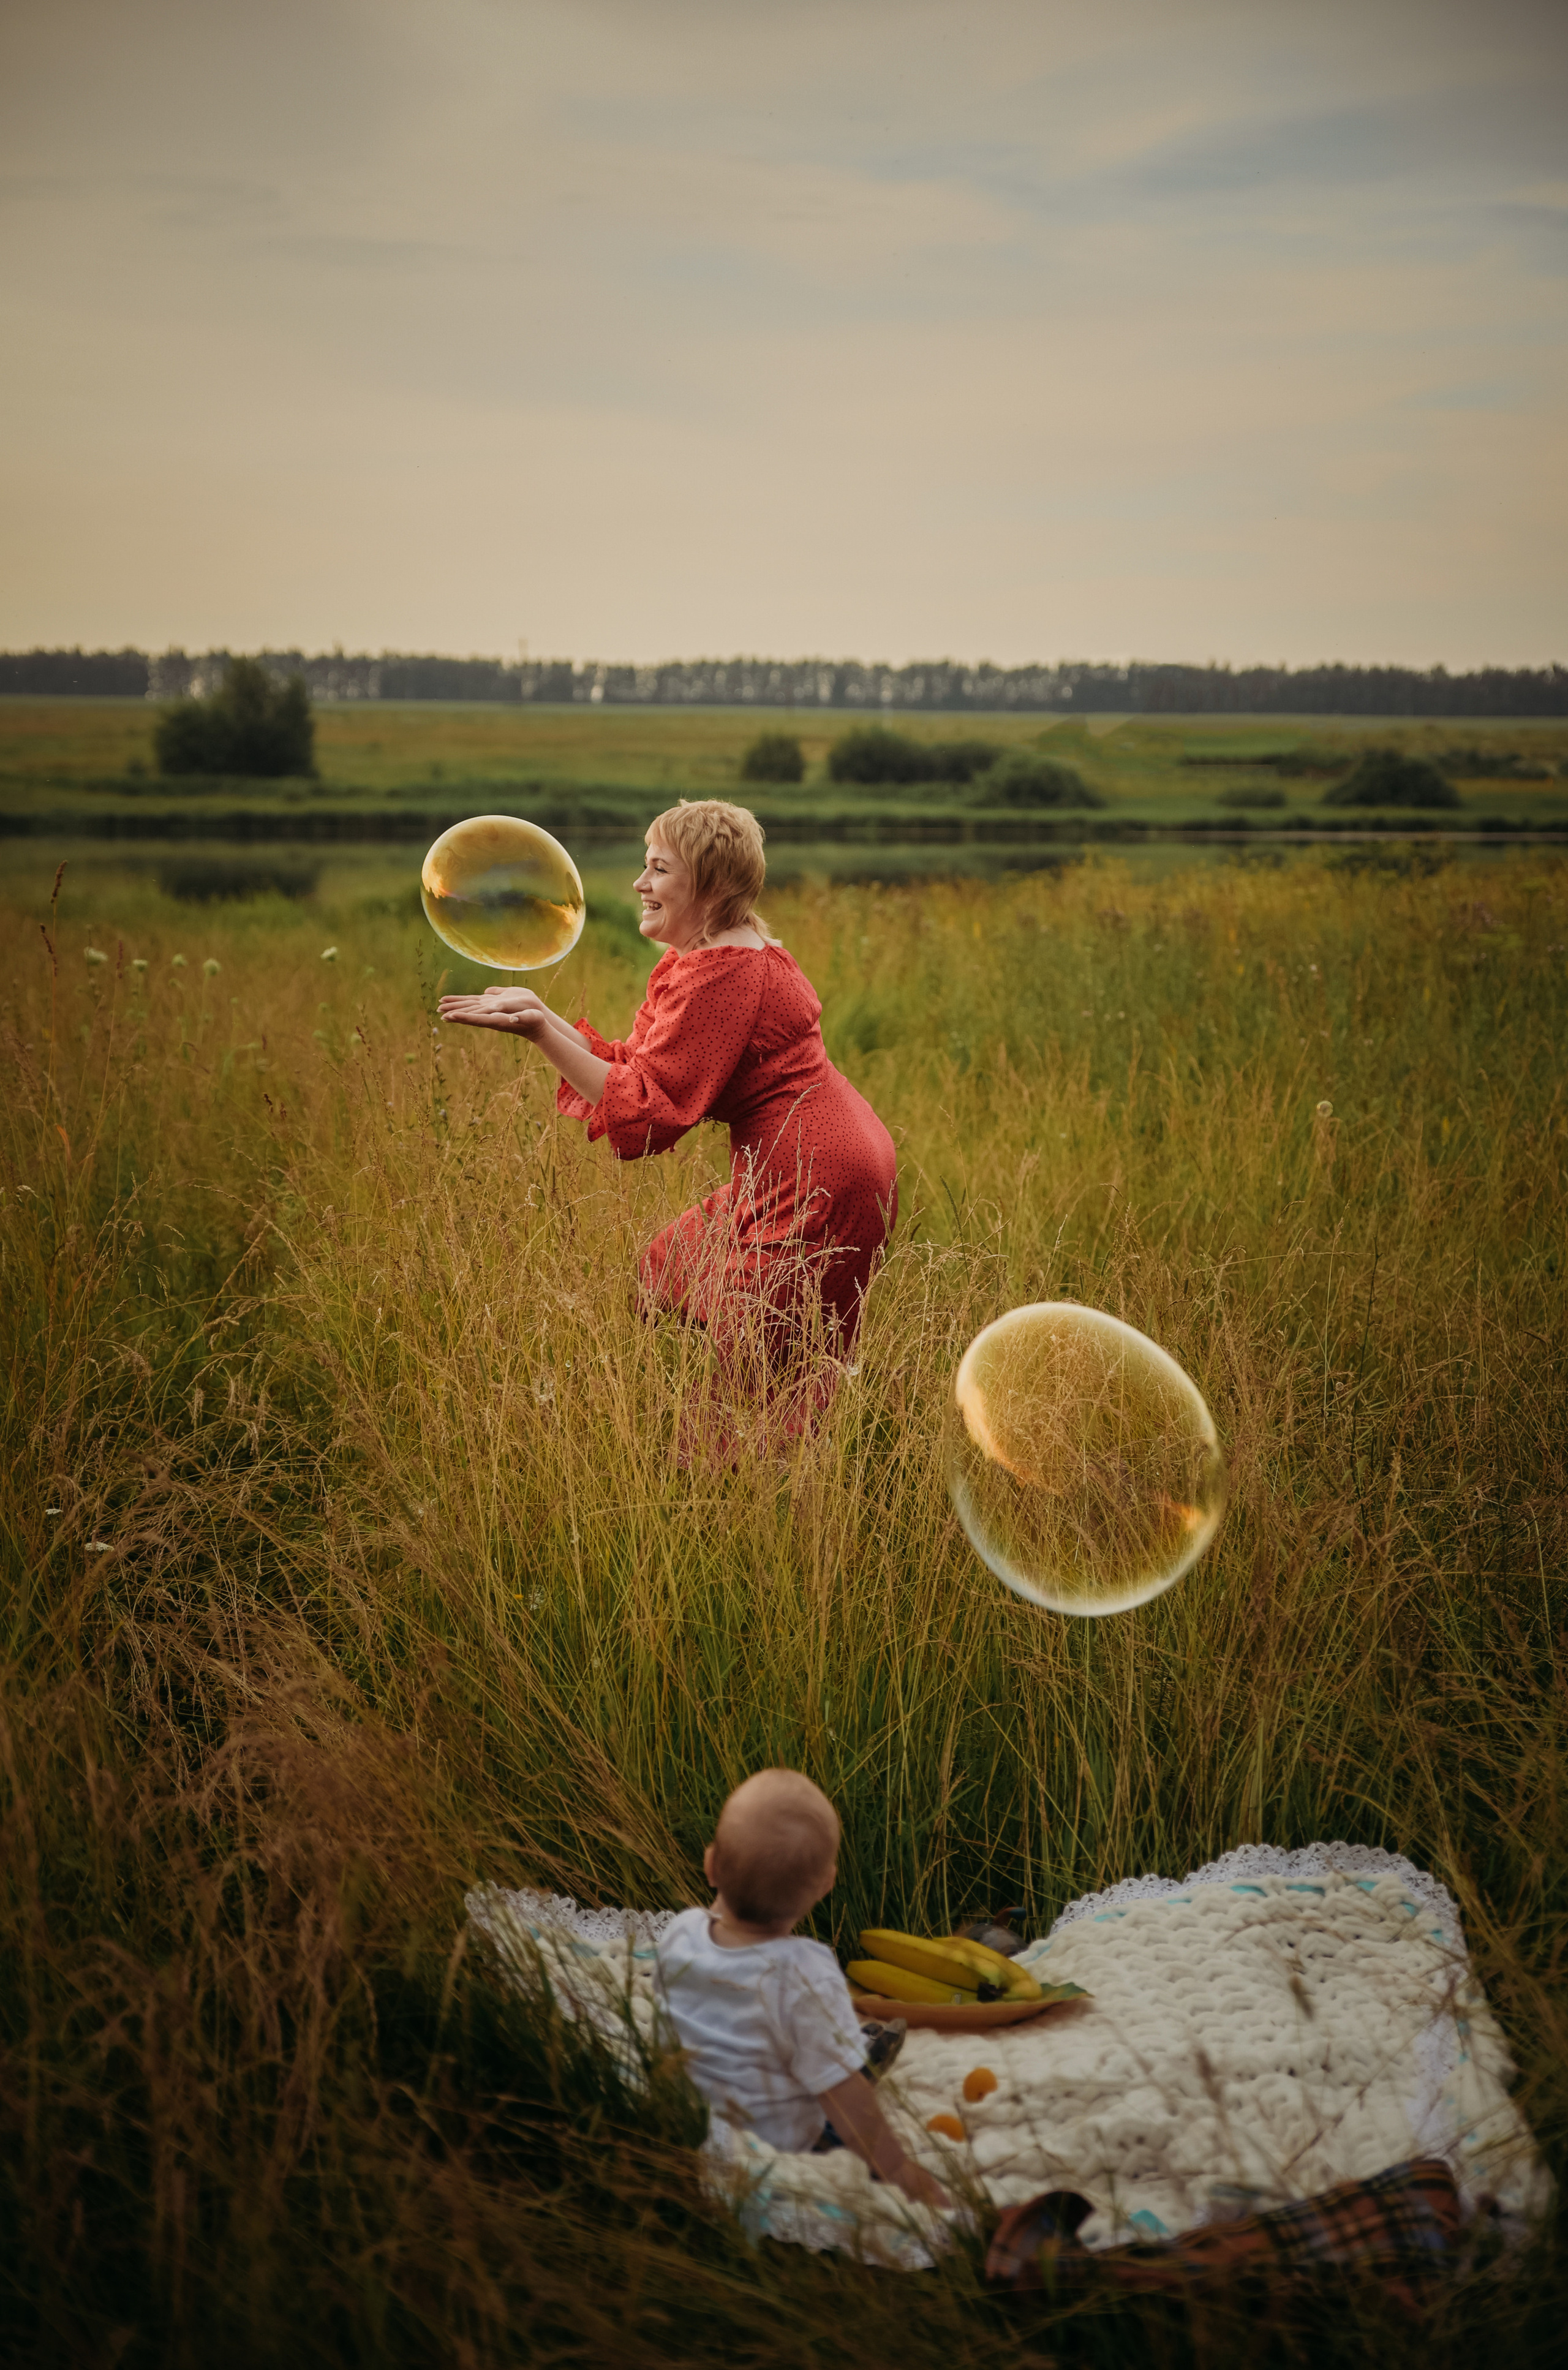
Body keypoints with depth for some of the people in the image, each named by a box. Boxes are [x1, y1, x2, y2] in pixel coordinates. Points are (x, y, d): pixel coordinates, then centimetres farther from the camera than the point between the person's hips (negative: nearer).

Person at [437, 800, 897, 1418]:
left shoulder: (722, 974, -20)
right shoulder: (700, 961, 13)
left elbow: (645, 1112, -23)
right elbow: (636, 1068, 11)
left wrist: (540, 1032, -23)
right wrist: (540, 1013, 4)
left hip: (816, 1188, -11)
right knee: (672, 1273, 18)